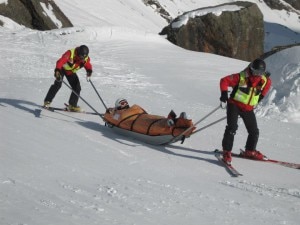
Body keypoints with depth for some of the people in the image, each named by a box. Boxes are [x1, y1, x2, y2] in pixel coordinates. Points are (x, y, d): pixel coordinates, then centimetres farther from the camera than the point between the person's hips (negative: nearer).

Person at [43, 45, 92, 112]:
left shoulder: (86, 59, -19)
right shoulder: (70, 53, -35)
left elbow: (88, 65, -4)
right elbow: (61, 61, -45)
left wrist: (89, 70, -30)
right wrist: (57, 70, -61)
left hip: (71, 72, 5)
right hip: (62, 68, -5)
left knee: (77, 88, -3)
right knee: (57, 84, -21)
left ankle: (72, 105, 9)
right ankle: (47, 101, -11)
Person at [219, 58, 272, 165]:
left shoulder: (265, 80, -6)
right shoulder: (241, 77, -18)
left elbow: (267, 84, 20)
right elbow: (224, 81, -12)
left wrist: (261, 96, 18)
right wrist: (224, 93, -24)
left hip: (248, 109, 5)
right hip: (235, 105, -5)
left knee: (254, 131, 11)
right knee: (232, 128, -21)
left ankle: (250, 151, 34)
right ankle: (227, 151, -12)